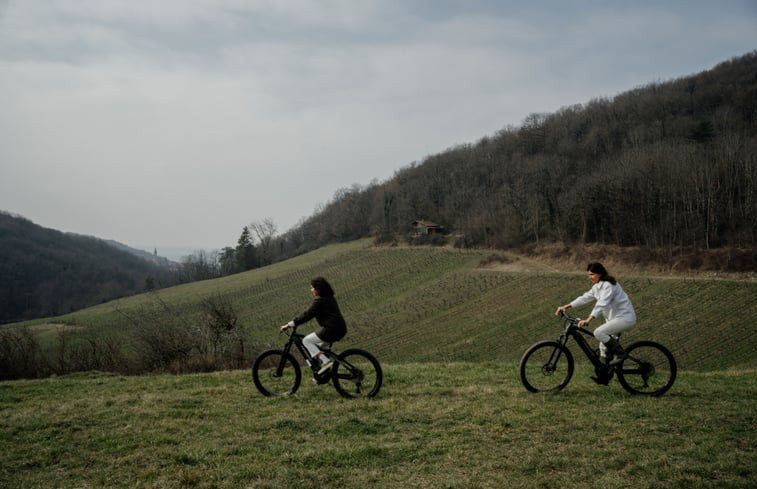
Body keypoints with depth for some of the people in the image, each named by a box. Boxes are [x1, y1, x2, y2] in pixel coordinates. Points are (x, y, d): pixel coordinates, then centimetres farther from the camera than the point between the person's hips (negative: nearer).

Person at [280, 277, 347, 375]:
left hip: (331, 329, -10)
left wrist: (289, 325, -14)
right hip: (341, 329, 10)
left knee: (306, 341, 3)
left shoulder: (319, 300, -11)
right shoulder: (330, 297, 18)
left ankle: (325, 361, -8)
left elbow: (307, 315, -16)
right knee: (317, 347, 23)